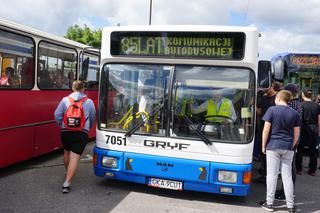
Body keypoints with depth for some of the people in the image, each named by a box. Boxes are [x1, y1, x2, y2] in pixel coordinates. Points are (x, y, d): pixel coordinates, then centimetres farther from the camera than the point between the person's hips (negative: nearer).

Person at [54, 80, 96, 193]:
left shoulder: (65, 99, 0)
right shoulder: (89, 102, 2)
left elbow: (57, 114, -1)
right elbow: (92, 118, 12)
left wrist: (62, 125, 15)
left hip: (66, 132, 2)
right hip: (82, 133, -2)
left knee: (67, 152, 26)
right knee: (75, 157, -4)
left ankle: (68, 173, 45)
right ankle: (67, 183, -10)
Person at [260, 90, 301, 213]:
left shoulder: (272, 110, -7)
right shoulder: (294, 113, 4)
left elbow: (266, 130, -9)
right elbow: (296, 134, 6)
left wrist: (263, 146, 0)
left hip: (273, 146, -3)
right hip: (288, 148, 3)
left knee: (272, 175, 4)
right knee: (287, 176, 9)